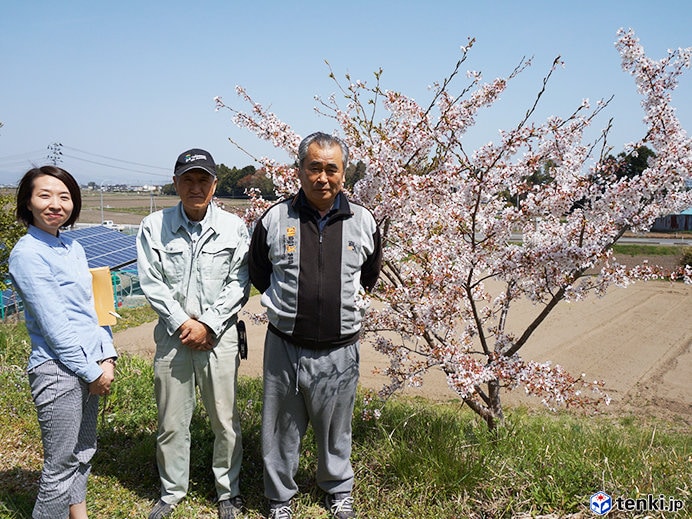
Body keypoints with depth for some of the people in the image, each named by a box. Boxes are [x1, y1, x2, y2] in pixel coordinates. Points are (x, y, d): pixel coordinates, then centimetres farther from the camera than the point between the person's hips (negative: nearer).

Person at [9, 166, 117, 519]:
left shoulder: (73, 248, 10)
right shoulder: (27, 254, -14)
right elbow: (54, 325, -17)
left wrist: (107, 358, 2)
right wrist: (91, 371, -12)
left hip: (89, 366, 8)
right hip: (57, 370, -8)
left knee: (84, 452, 19)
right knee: (61, 466, 3)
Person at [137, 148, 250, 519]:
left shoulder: (233, 227, -1)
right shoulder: (154, 227, 1)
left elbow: (238, 284, -3)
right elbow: (152, 283, -2)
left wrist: (208, 325, -10)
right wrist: (182, 323, -10)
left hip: (219, 335, -1)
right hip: (173, 333, 1)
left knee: (224, 419, 7)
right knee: (171, 421, 11)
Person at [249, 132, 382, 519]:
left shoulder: (363, 221, -2)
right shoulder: (275, 219, -5)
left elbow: (370, 275, 16)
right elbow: (258, 273, 11)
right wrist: (285, 303, 9)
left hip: (340, 349, 1)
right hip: (285, 346, 0)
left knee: (336, 429, 19)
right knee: (282, 430, 14)